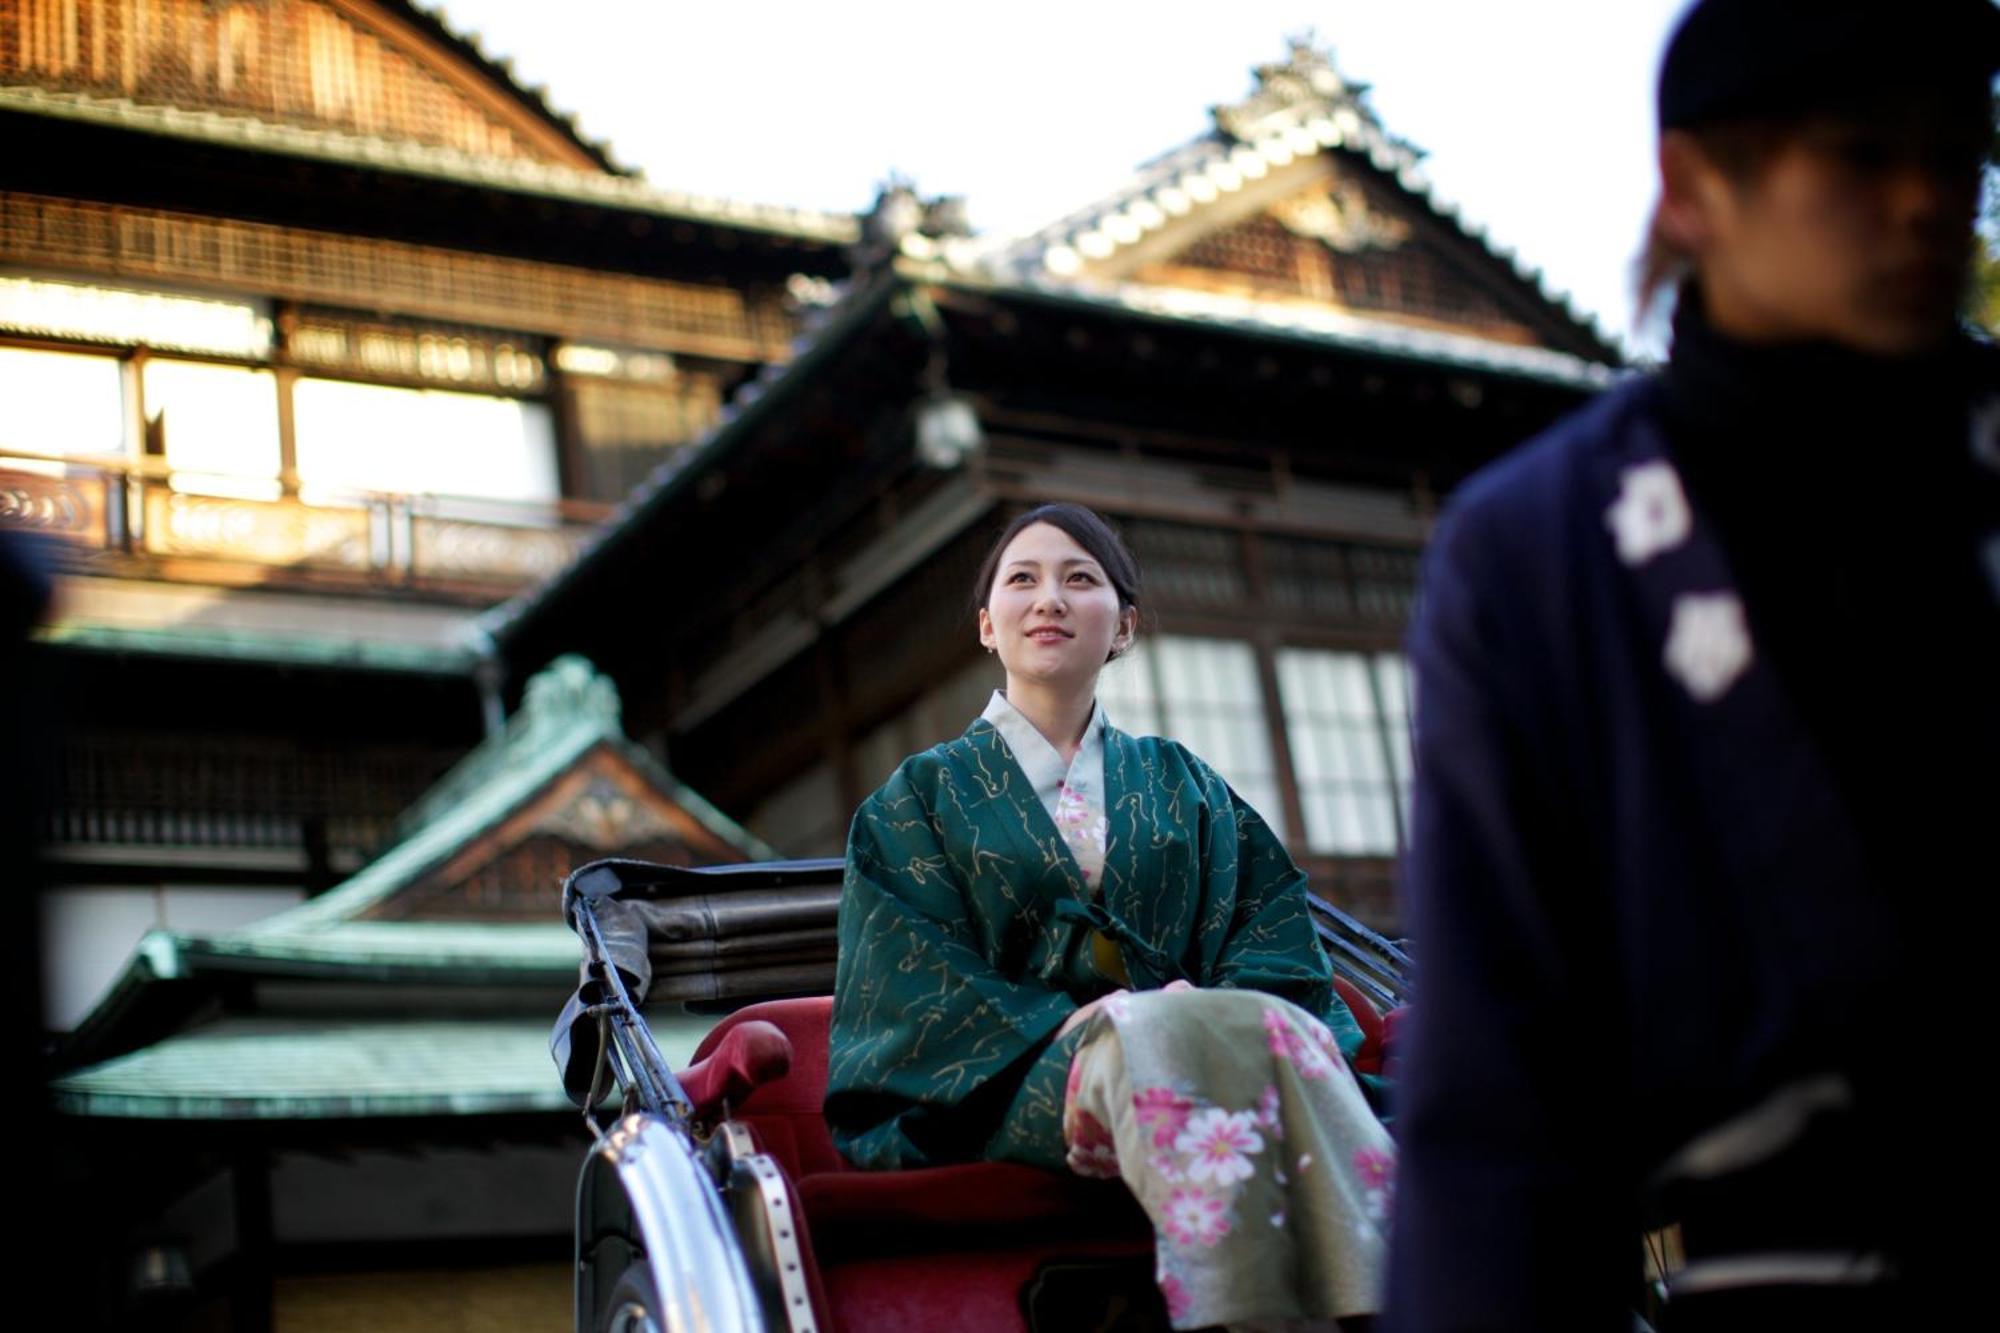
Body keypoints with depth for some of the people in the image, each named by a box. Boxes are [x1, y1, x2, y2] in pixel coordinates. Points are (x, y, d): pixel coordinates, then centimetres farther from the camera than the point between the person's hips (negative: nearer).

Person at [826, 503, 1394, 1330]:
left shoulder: (1181, 786, 25)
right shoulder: (926, 794, 18)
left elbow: (1273, 928, 11)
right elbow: (911, 979, 3)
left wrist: (1213, 1003, -13)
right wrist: (1064, 1022, -14)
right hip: (1015, 1085, -2)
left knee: (1275, 1028, -34)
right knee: (1173, 1039, -37)